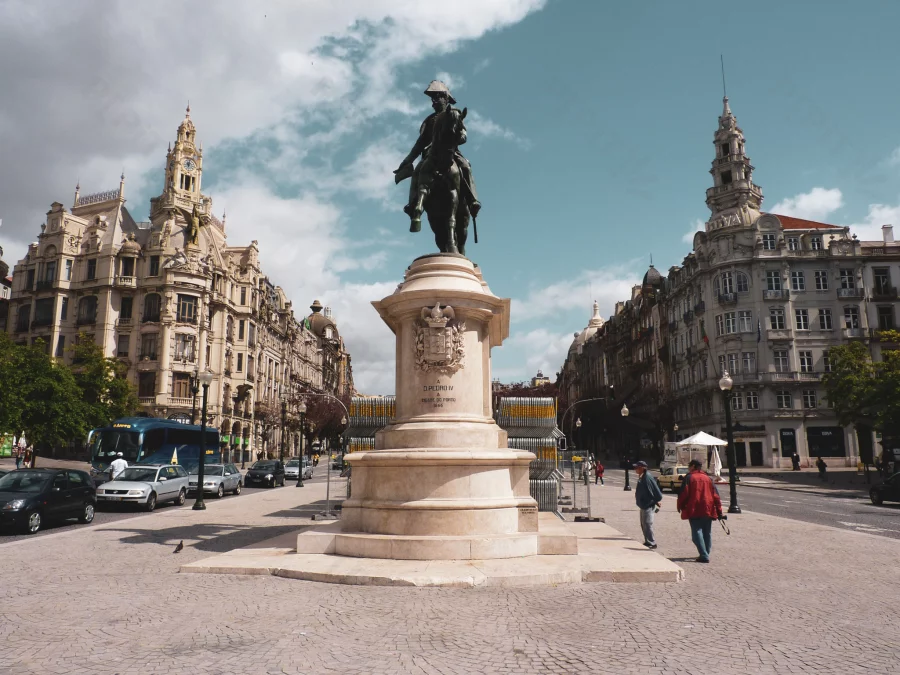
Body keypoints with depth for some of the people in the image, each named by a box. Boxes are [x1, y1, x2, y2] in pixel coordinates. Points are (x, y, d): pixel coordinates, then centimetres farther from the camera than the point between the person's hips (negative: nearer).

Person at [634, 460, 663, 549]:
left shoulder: (647, 477, -21)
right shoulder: (641, 477, 10)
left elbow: (656, 490, -21)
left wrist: (656, 501, -11)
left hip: (648, 505, -10)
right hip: (644, 505, 10)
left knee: (647, 524, -7)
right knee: (643, 524, 16)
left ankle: (651, 543, 1)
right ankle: (647, 542, 25)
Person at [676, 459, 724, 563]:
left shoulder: (689, 477, -1)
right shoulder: (707, 478, 13)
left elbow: (683, 493, -8)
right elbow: (715, 495, 10)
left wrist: (680, 506, 5)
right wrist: (719, 511, 11)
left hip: (694, 511, -5)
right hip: (708, 510, 5)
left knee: (697, 532, -5)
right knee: (707, 533, 16)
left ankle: (704, 556, -15)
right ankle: (706, 554, 20)